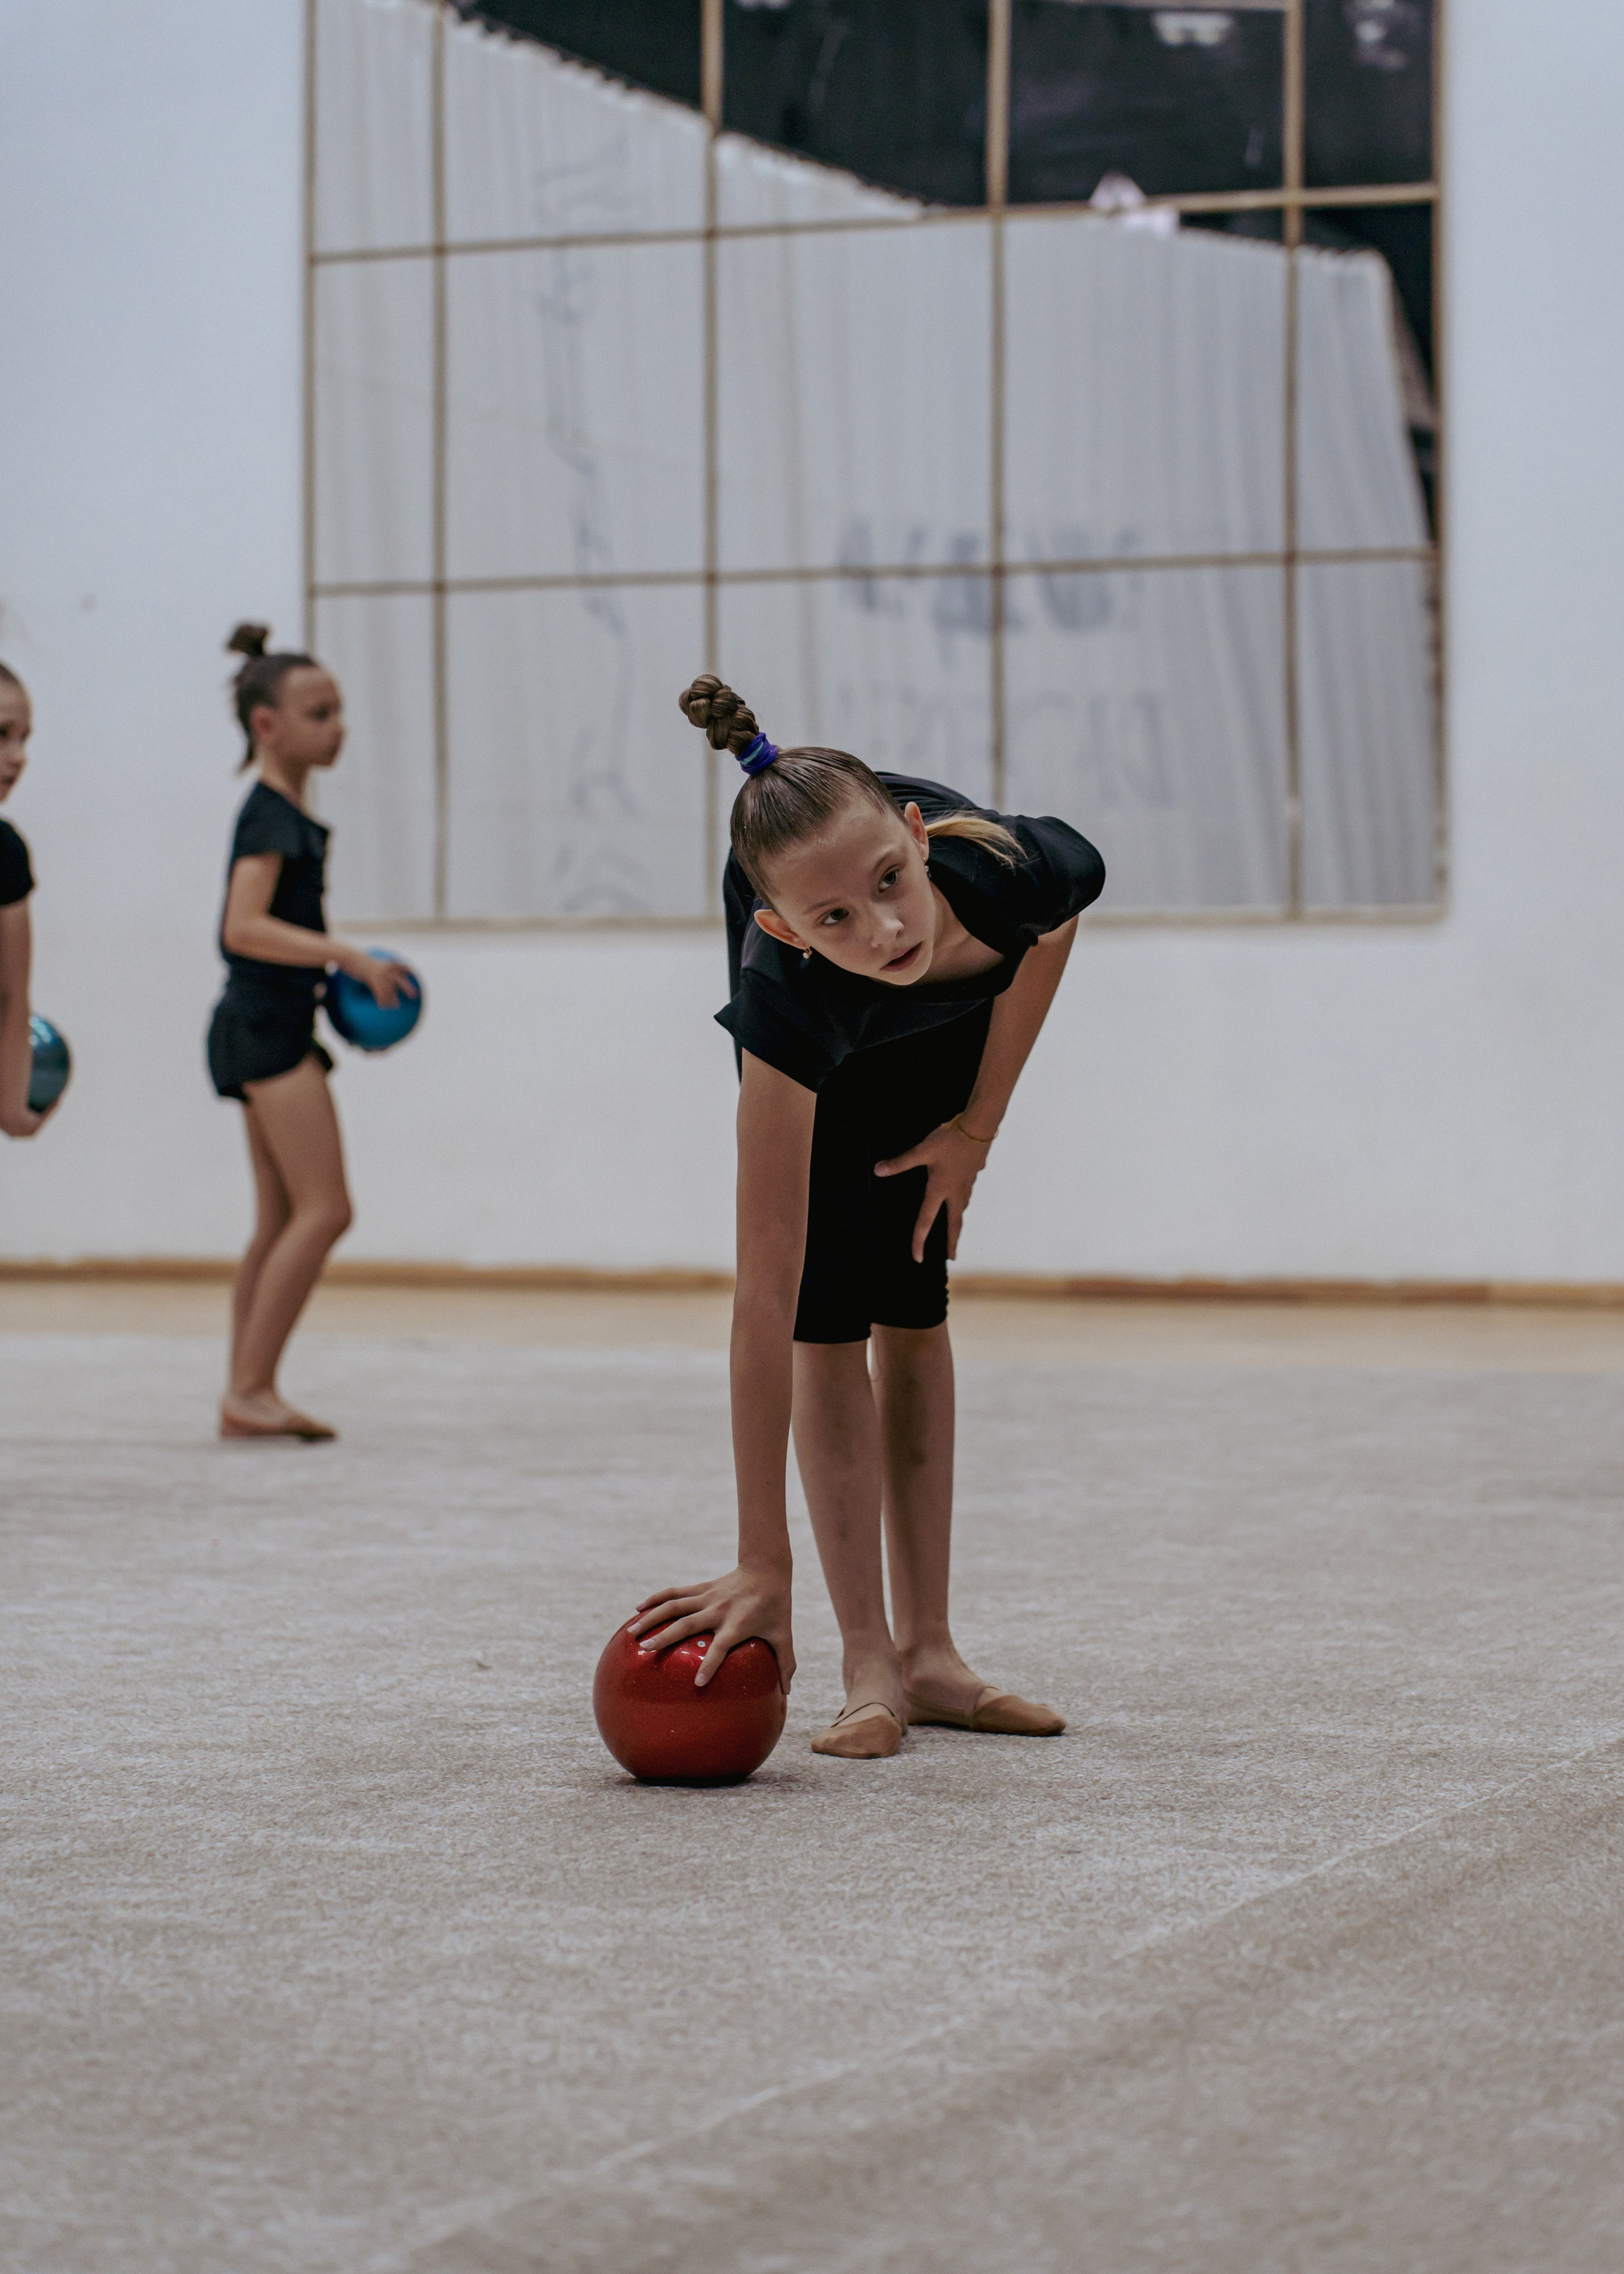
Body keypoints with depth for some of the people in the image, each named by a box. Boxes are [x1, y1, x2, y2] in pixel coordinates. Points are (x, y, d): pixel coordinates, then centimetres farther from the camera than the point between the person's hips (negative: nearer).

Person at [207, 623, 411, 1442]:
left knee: (281, 1221, 10)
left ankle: (249, 1395, 11)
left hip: (272, 1026, 10)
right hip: (266, 1027, -10)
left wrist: (335, 977, 12)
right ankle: (250, 1389, -12)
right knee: (323, 1208, -13)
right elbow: (244, 927, -25)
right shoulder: (272, 815, -13)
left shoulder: (284, 813, 16)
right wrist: (348, 957, -27)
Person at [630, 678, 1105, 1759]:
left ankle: (928, 1652, 10)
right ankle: (870, 1667, -5)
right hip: (820, 1052, -2)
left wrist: (977, 1127, -7)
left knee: (912, 1307, 5)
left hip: (950, 1019, 2)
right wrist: (765, 1566, -44)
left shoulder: (1022, 869, -44)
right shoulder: (786, 993, -48)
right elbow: (768, 1292, -45)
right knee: (830, 1312, -11)